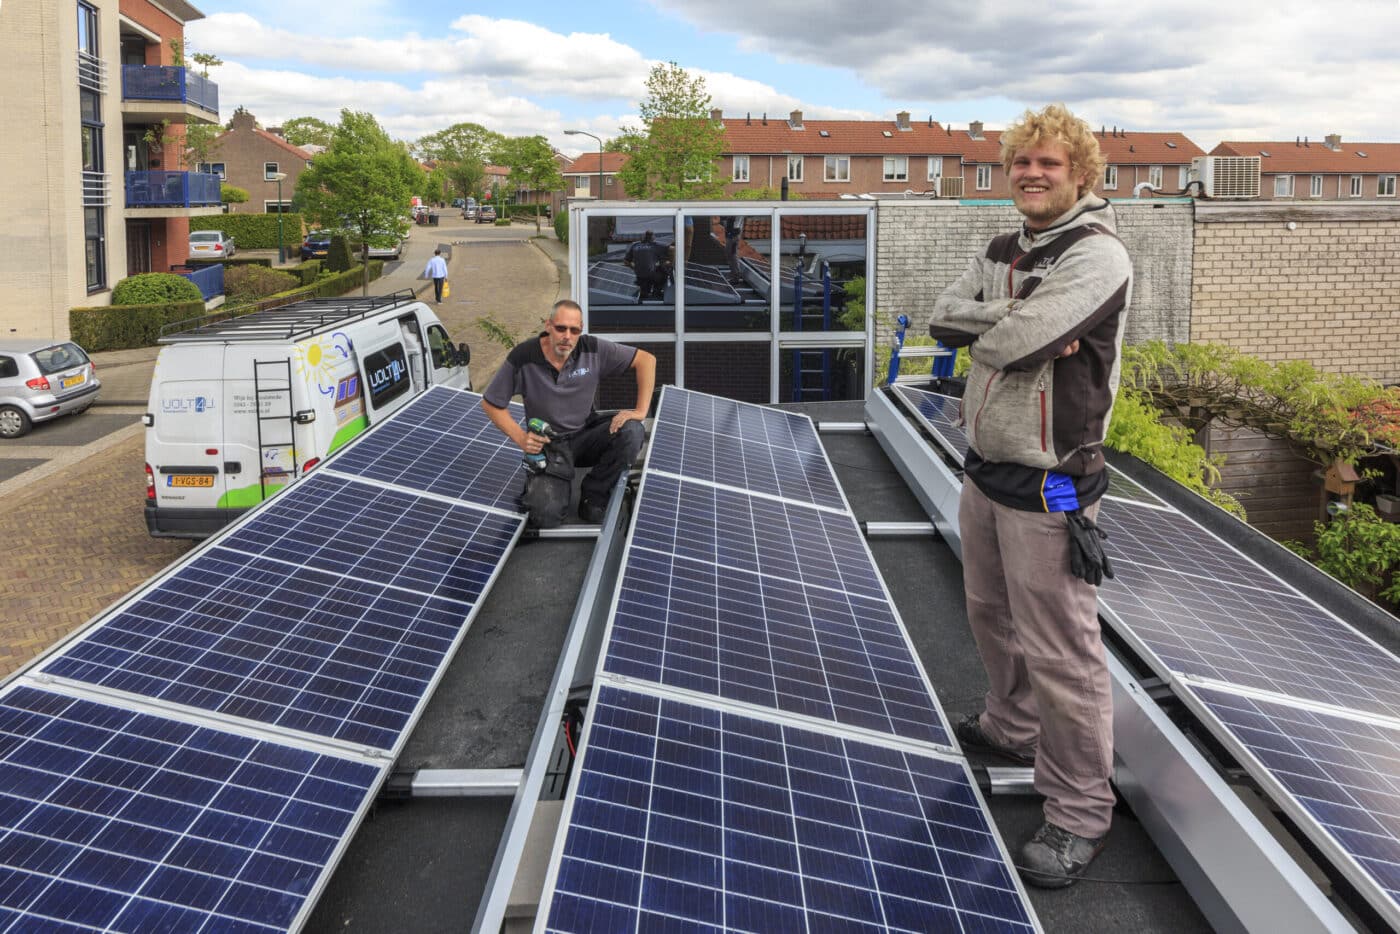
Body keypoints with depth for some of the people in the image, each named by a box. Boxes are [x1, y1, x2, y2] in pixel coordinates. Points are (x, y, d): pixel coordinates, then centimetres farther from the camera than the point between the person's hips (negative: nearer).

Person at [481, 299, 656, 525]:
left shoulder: (592, 349, -12)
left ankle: (594, 493, -5)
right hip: (548, 445, -2)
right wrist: (520, 437, -16)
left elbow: (646, 360, -7)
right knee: (544, 516, -23)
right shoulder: (522, 358, -15)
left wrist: (640, 411, -16)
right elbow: (490, 403, -3)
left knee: (631, 432, -30)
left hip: (587, 435, 2)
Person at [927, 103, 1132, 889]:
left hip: (1049, 485, -9)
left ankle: (1081, 814, 10)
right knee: (994, 615, 24)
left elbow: (1010, 343, -27)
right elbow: (946, 320, -3)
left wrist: (985, 328, -4)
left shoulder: (1097, 255, -16)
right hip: (988, 467, 9)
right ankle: (1013, 727, 48)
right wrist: (1017, 324, -18)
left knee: (1059, 651, -4)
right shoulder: (1004, 252, 12)